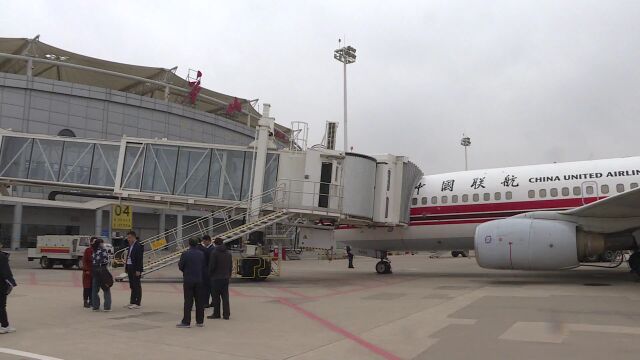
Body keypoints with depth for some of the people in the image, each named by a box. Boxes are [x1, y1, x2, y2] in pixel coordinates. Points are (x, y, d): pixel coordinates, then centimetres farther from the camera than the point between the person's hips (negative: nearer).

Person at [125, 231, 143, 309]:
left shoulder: (139, 246, -13)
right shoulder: (130, 245, 14)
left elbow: (140, 259, -17)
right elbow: (128, 257, 18)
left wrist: (138, 270, -20)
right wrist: (126, 267, 13)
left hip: (136, 269, -9)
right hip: (130, 268, 9)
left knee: (137, 286, -4)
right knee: (132, 286, 14)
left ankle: (137, 303, 0)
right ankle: (132, 302, 21)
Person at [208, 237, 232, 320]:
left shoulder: (214, 253, -12)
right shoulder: (228, 253, 8)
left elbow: (211, 266, -12)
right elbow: (231, 266, 12)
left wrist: (210, 275, 3)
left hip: (216, 278, -6)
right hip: (226, 278, 6)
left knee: (216, 297, 3)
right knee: (225, 296, 8)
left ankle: (216, 314, 9)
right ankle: (226, 314, 8)